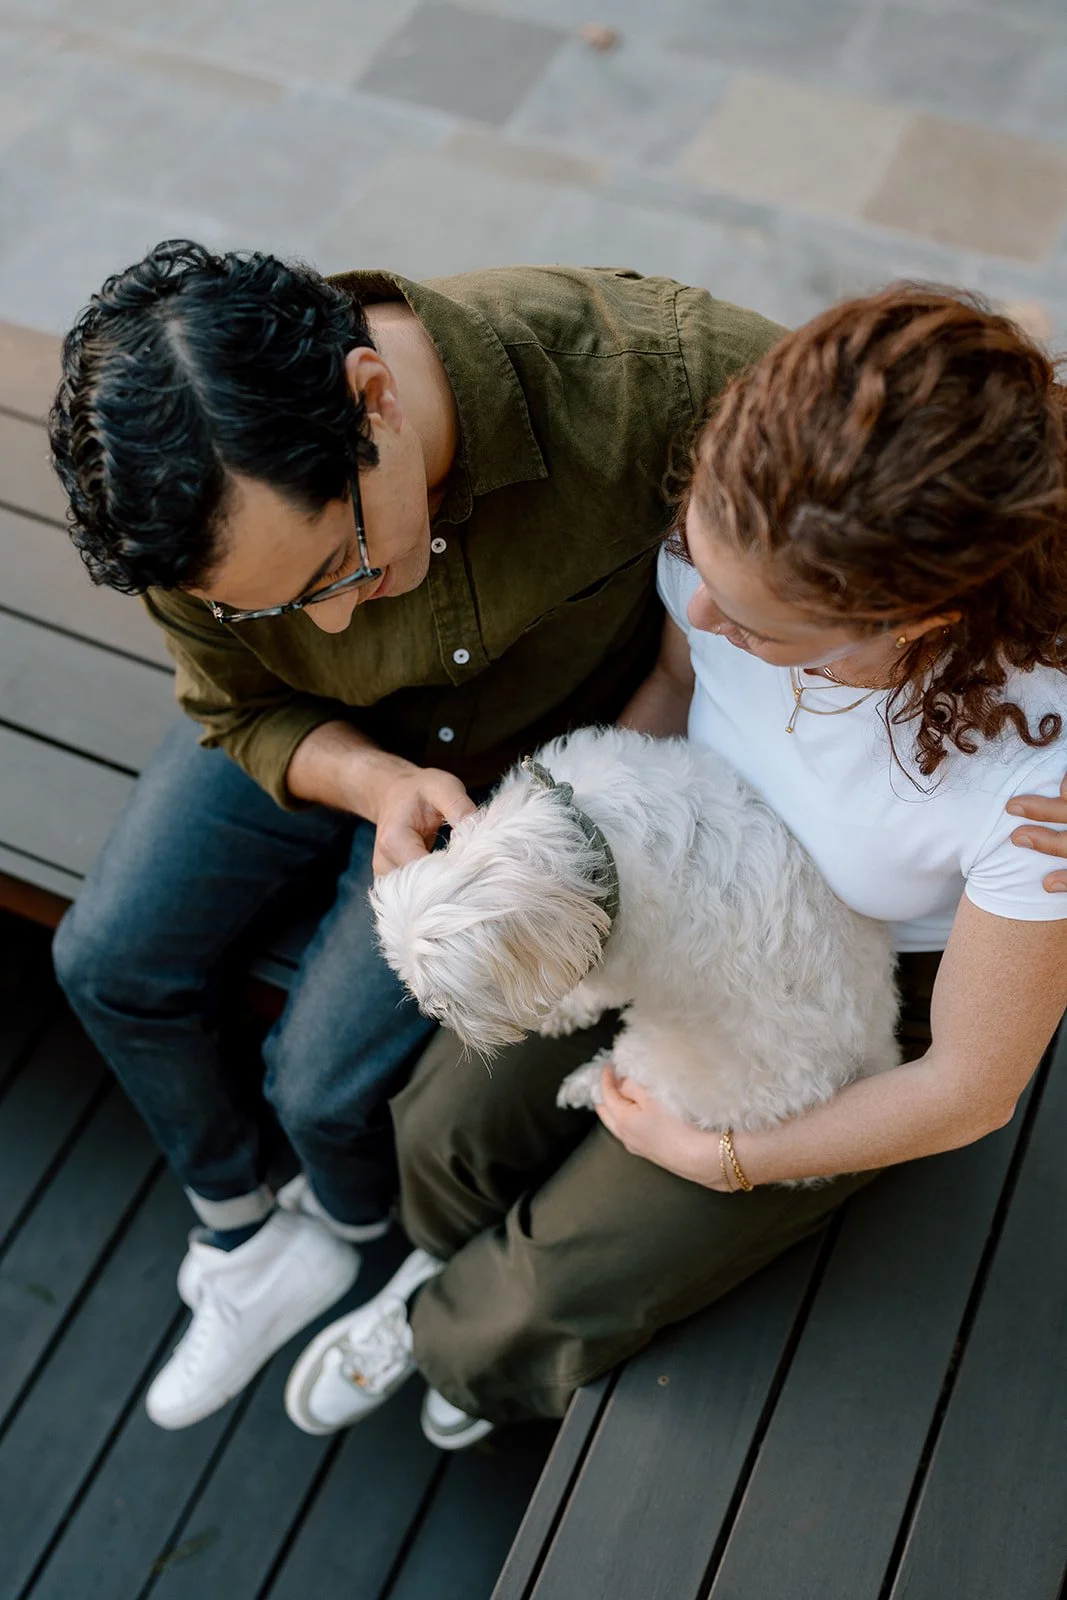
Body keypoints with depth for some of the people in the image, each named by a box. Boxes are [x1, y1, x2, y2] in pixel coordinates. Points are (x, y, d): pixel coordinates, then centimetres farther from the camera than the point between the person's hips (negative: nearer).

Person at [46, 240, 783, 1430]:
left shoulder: (628, 366, -39)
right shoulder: (202, 520, -27)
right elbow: (244, 711, -8)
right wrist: (379, 785, -30)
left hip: (534, 764, -3)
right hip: (313, 747, 4)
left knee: (324, 1081, -6)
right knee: (108, 965, 4)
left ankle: (350, 1225, 34)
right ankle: (244, 1237, 30)